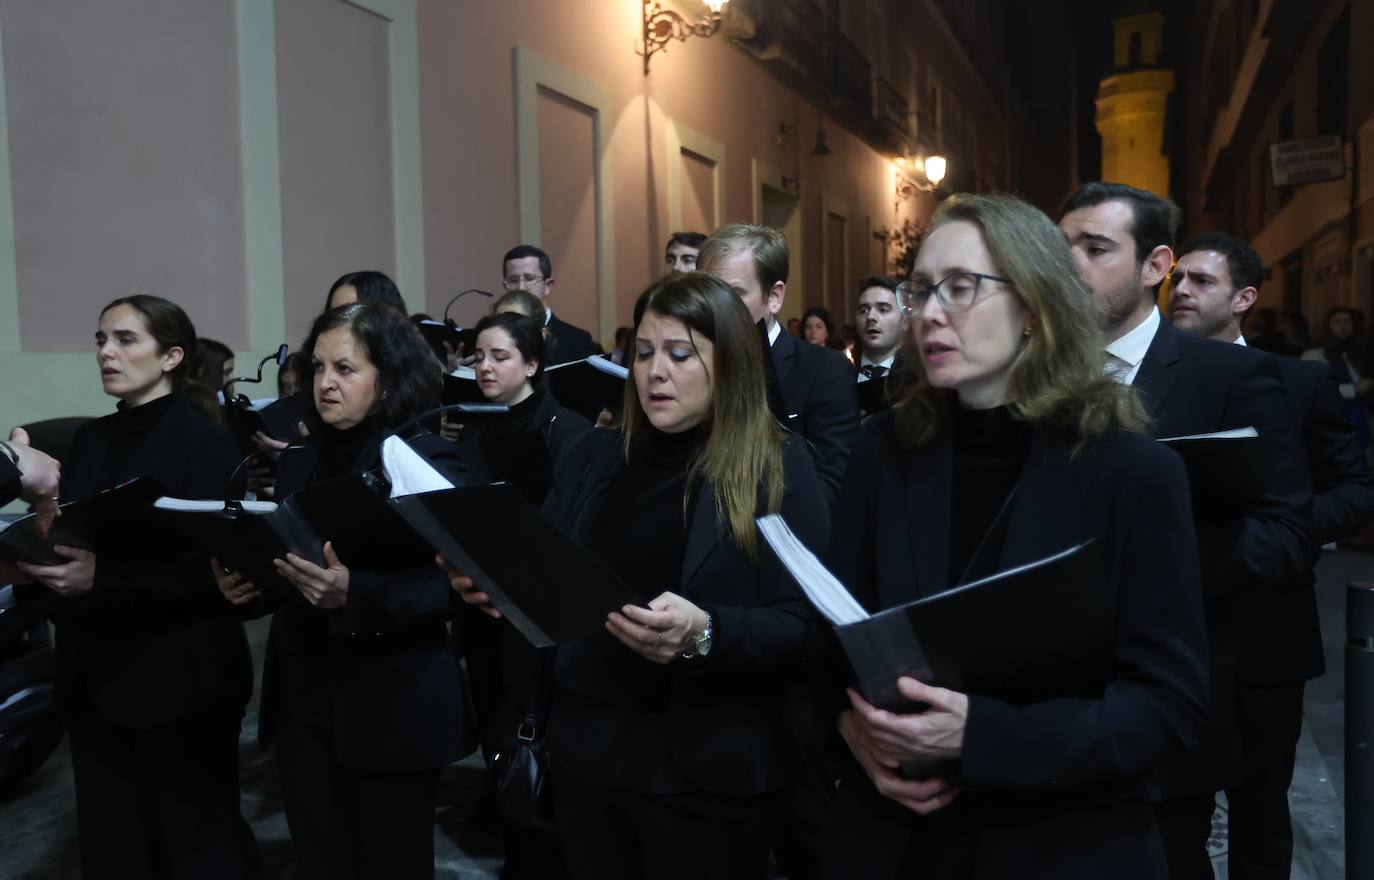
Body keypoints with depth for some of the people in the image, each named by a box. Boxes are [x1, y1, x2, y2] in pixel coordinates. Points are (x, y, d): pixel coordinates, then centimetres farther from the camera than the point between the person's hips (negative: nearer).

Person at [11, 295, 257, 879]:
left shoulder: (205, 442, -10)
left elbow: (209, 563, -17)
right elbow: (68, 541, 11)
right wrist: (31, 563, -10)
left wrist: (102, 577, -27)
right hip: (94, 680, 6)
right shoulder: (91, 439, 11)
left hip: (176, 681, -6)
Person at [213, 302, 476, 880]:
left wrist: (353, 593, -31)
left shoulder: (428, 459, -10)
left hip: (391, 708, -5)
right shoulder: (299, 462, 10)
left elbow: (445, 585, -18)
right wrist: (246, 585, -6)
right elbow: (286, 577, 15)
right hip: (302, 702, 6)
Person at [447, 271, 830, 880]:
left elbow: (805, 628, -12)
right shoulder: (592, 457, 7)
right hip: (586, 748, 4)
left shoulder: (778, 469, -7)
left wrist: (705, 633, -28)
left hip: (707, 767, -4)